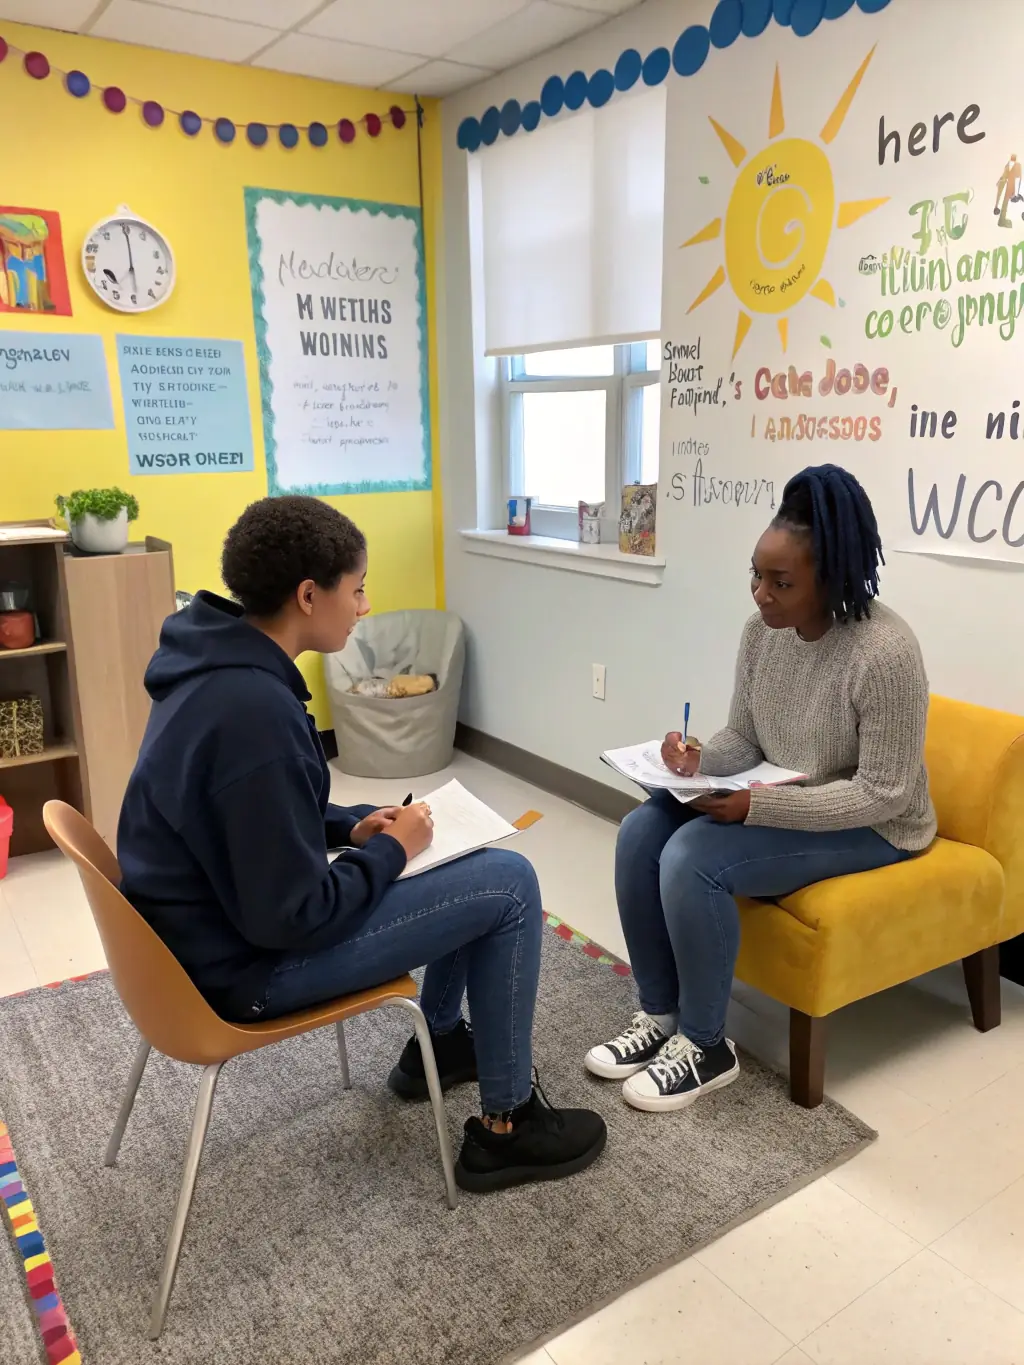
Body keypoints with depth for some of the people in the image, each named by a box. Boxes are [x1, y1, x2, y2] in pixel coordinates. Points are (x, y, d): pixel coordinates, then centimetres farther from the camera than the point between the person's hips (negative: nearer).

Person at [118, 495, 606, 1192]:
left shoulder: (215, 665, 0)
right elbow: (293, 918, -28)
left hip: (219, 918, 10)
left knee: (472, 860, 18)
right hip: (247, 962, -9)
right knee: (509, 883, -9)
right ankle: (507, 1125, 7)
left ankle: (439, 1038, 35)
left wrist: (352, 826, 2)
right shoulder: (255, 711, -32)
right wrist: (390, 852, -13)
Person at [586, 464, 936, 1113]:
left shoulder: (885, 652, -26)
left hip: (869, 828, -7)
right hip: (777, 800, 8)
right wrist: (701, 761, -18)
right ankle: (659, 1015, 4)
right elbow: (744, 739, 6)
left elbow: (885, 794, -24)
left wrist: (758, 806, -30)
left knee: (692, 859, -26)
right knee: (641, 832, -11)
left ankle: (706, 1046, -5)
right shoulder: (764, 629, -4)